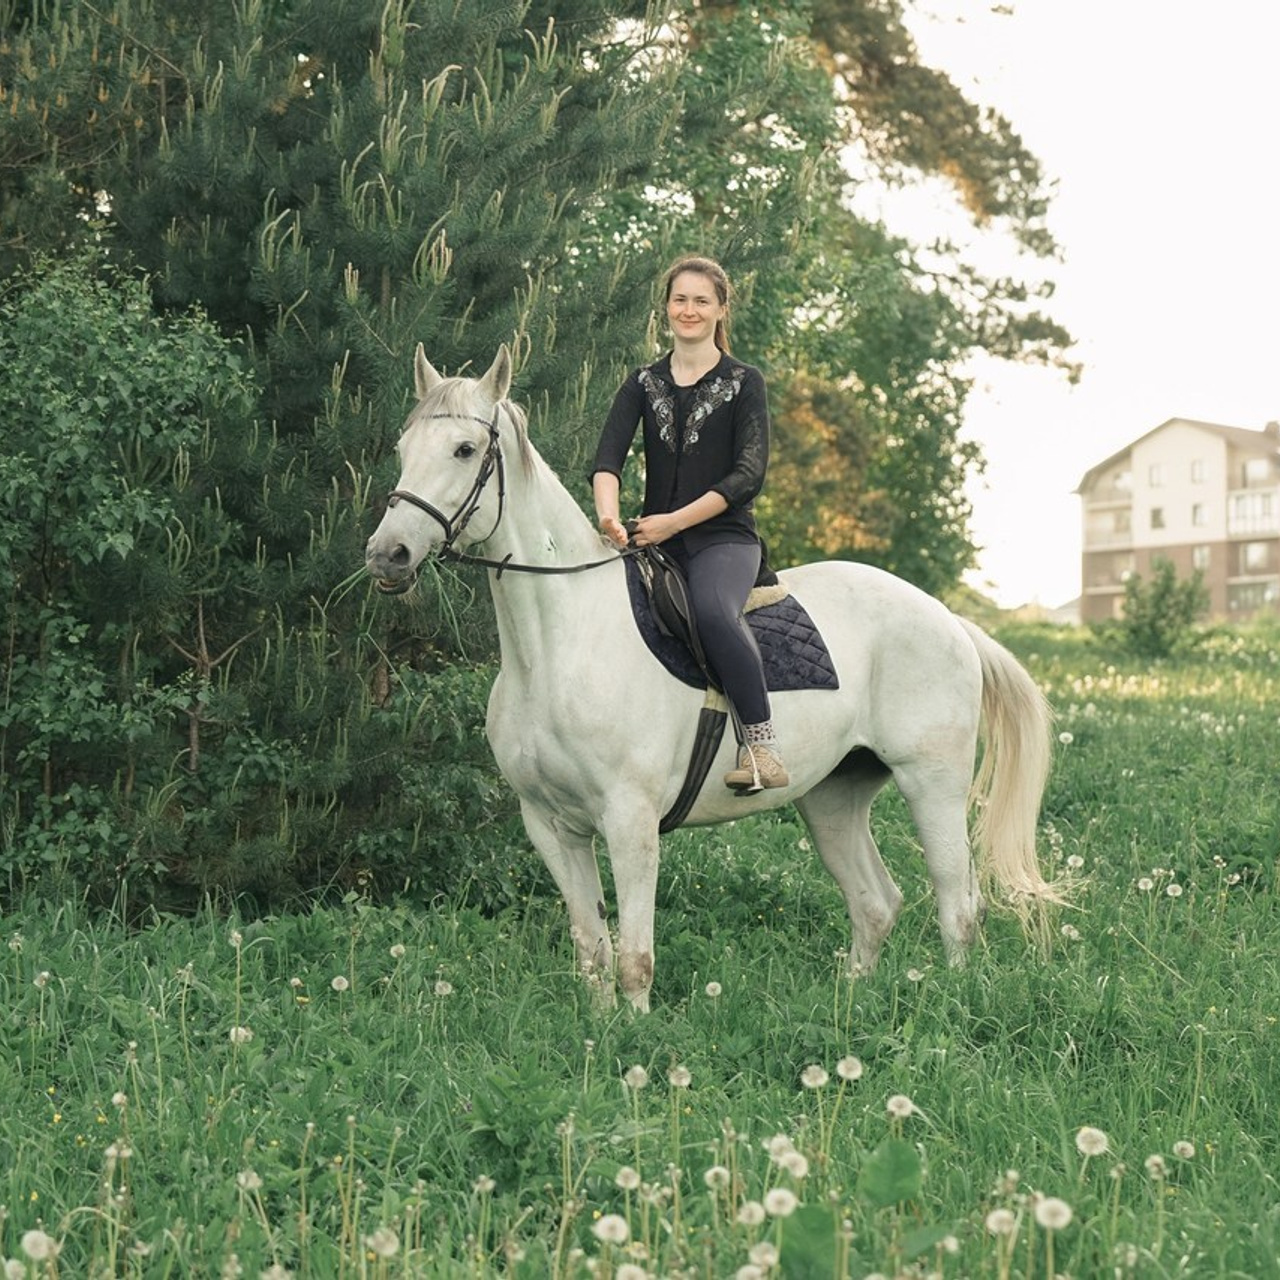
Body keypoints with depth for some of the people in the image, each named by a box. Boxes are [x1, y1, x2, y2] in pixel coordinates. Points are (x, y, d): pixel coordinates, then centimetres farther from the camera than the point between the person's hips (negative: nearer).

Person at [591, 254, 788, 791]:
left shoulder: (744, 383, 4)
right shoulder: (643, 383, 14)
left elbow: (749, 474, -7)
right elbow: (608, 455, -1)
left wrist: (674, 521, -16)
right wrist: (608, 513, -23)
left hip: (723, 537, -4)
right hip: (655, 541, 5)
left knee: (712, 609, -36)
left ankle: (763, 747, -31)